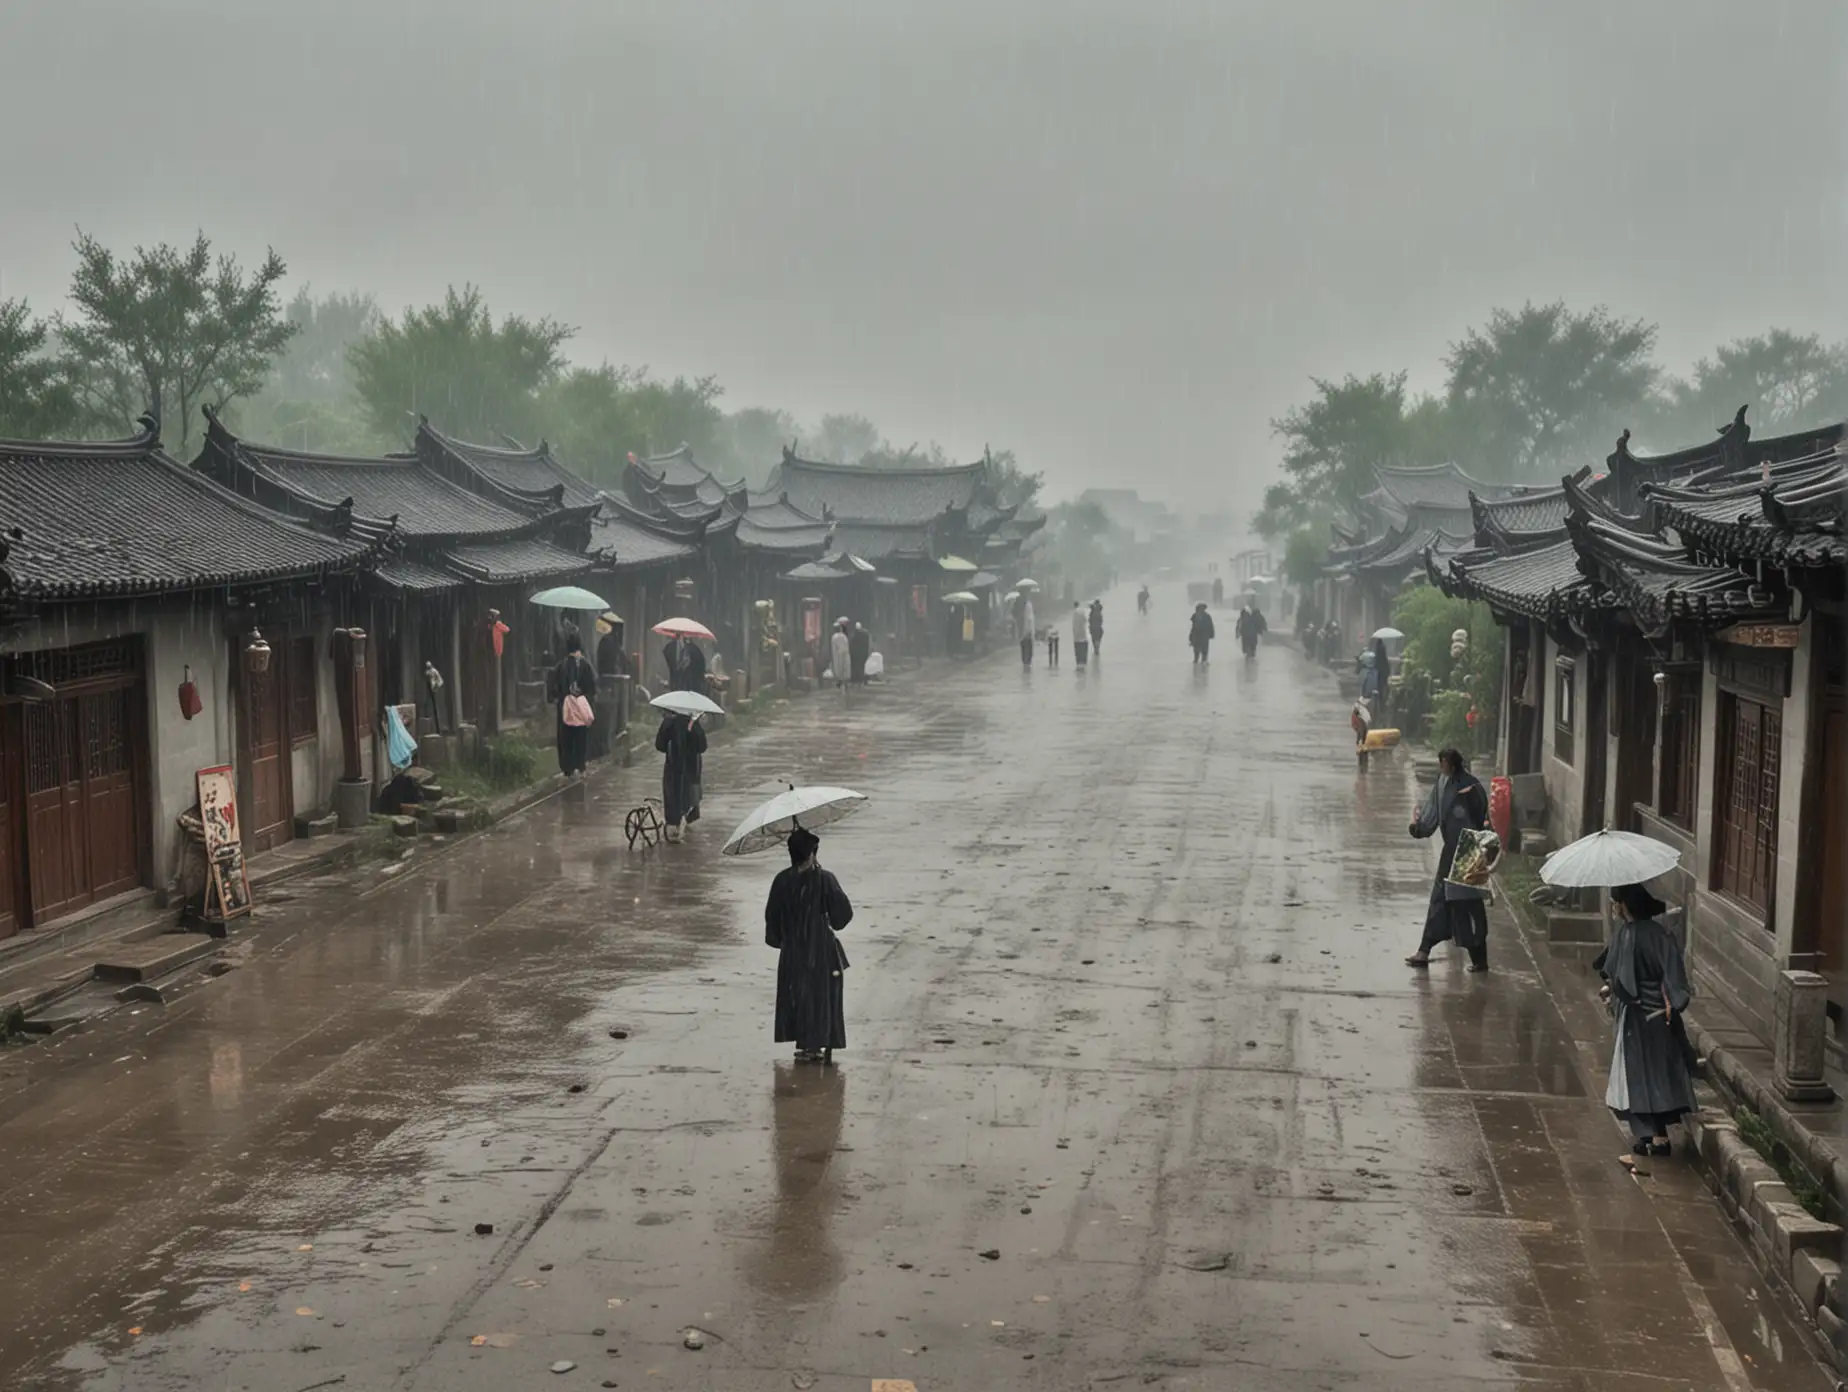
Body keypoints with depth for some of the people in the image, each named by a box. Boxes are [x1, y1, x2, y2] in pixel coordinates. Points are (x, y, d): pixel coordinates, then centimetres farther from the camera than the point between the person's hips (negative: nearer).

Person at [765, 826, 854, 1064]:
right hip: (820, 949, -3)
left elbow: (772, 915, 2)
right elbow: (843, 913, -11)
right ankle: (815, 1046, 7)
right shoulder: (824, 879, -15)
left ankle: (806, 1044, 16)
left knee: (796, 995, 14)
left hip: (792, 950, 3)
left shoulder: (782, 881, -5)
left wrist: (778, 940, 16)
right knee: (820, 995, 7)